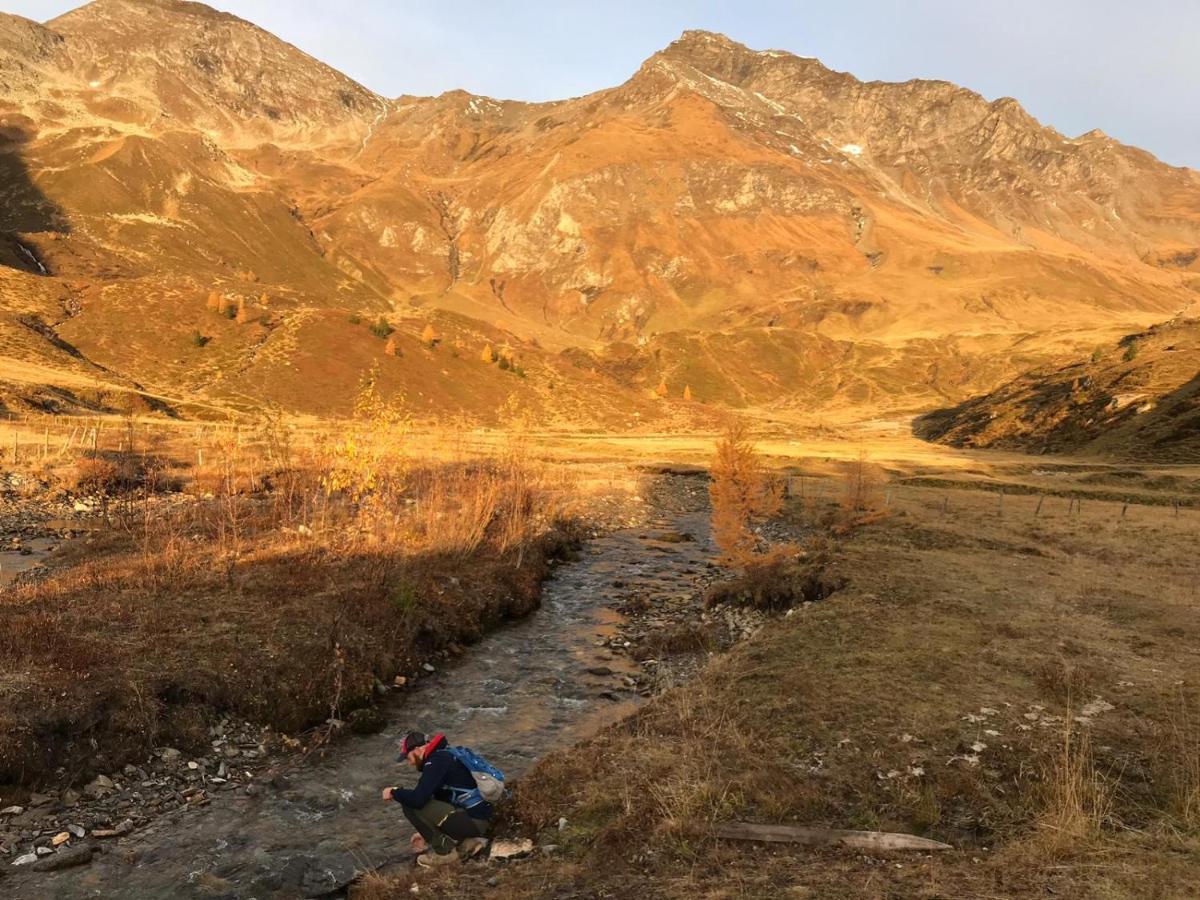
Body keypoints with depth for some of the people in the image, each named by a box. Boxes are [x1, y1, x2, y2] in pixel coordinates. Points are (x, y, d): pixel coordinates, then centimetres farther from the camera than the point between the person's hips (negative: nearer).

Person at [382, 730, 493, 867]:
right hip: (480, 820, 10)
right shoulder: (443, 757, 16)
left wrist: (394, 793, -4)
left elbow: (417, 799, -24)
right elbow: (440, 801, 26)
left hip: (473, 821, -10)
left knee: (410, 804, -10)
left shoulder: (436, 761, -14)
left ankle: (444, 850, 1)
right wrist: (426, 832, 31)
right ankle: (468, 841, 13)